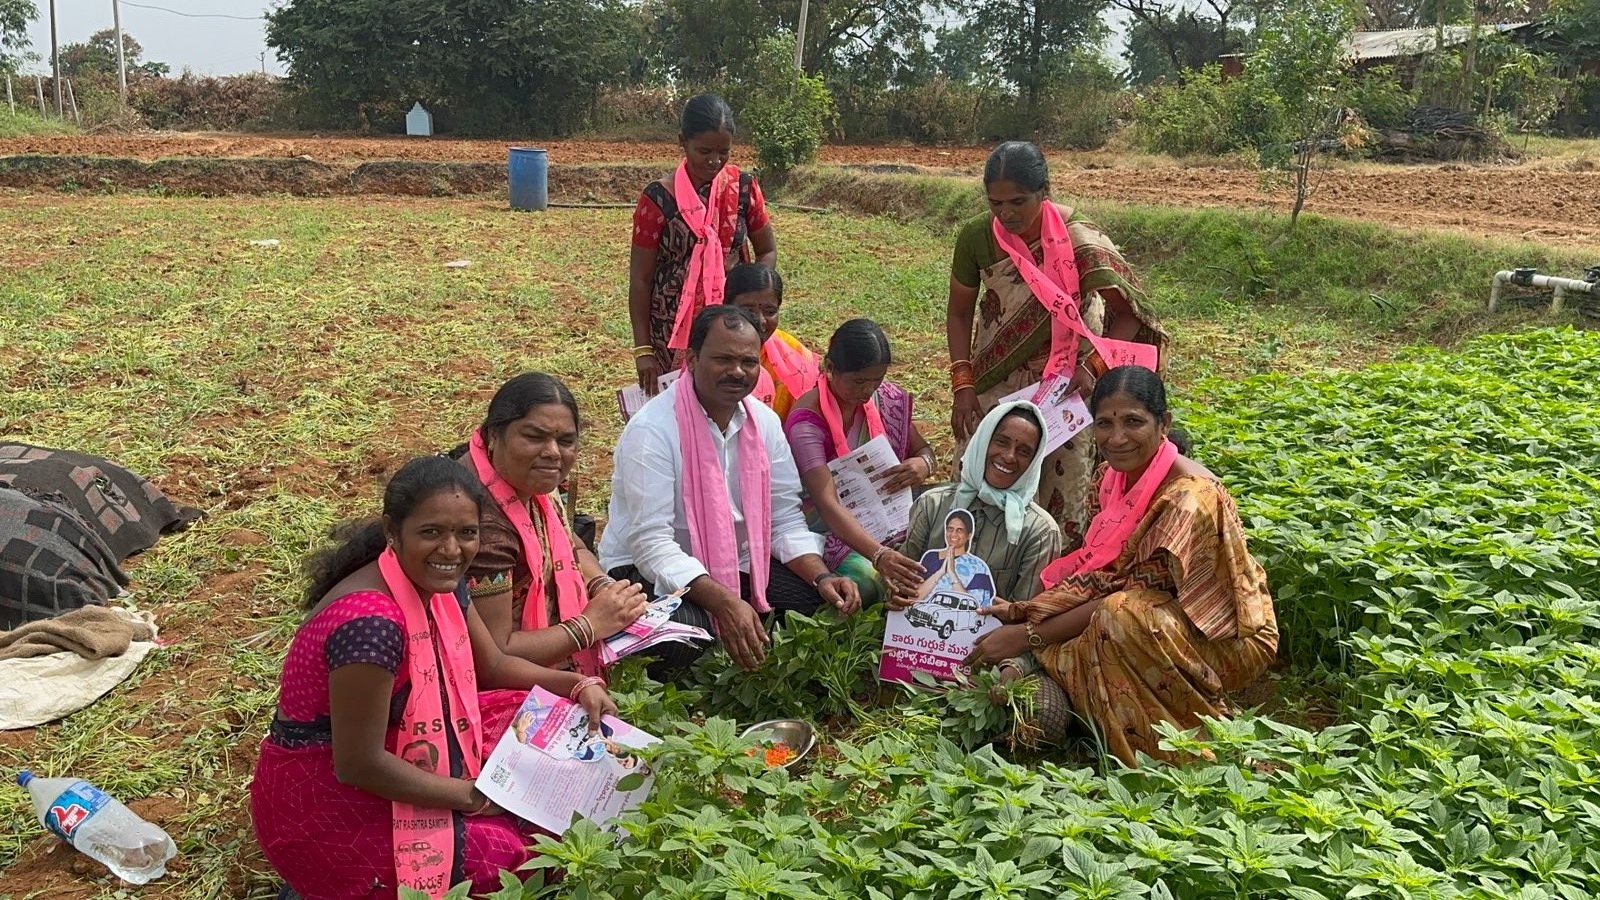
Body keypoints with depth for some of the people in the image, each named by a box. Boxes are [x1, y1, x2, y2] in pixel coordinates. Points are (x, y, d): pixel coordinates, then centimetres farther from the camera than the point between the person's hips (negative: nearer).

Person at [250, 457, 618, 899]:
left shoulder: (438, 584, -4)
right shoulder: (372, 622, -31)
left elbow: (493, 666, 11)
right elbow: (357, 765, -27)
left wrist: (579, 685, -3)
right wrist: (472, 795, -18)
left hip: (391, 753, 9)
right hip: (327, 801, -8)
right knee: (520, 853, -15)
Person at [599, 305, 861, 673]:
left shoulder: (765, 422, 0)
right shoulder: (651, 430, -21)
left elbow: (785, 519, 3)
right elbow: (651, 543, -26)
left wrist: (822, 577, -16)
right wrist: (725, 603, -37)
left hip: (734, 564, 7)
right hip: (648, 572, -6)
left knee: (826, 600, -10)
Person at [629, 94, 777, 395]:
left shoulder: (743, 187, -1)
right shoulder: (659, 198, -10)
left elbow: (767, 251, 10)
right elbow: (640, 279, -6)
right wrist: (643, 349, -9)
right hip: (673, 326, -3)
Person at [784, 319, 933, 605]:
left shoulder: (888, 399, -2)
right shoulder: (807, 421, -21)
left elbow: (922, 450, 14)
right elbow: (827, 504, -31)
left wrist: (923, 464, -14)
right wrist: (879, 555, -45)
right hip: (835, 528, -5)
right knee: (871, 581, -35)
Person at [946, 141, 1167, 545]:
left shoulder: (1078, 240, -19)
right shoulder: (976, 238, -12)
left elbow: (1130, 313, -15)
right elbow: (959, 314, 1)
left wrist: (1092, 367, -27)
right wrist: (963, 384, -7)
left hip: (1065, 379, -2)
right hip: (996, 380, 2)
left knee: (1060, 487, 2)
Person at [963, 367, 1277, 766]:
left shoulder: (1190, 497, -28)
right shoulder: (1118, 477, -3)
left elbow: (1133, 595, -26)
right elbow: (1096, 574, -1)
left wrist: (1029, 635, -25)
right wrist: (1021, 611, -14)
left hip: (1225, 638, -8)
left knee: (1120, 619, -36)